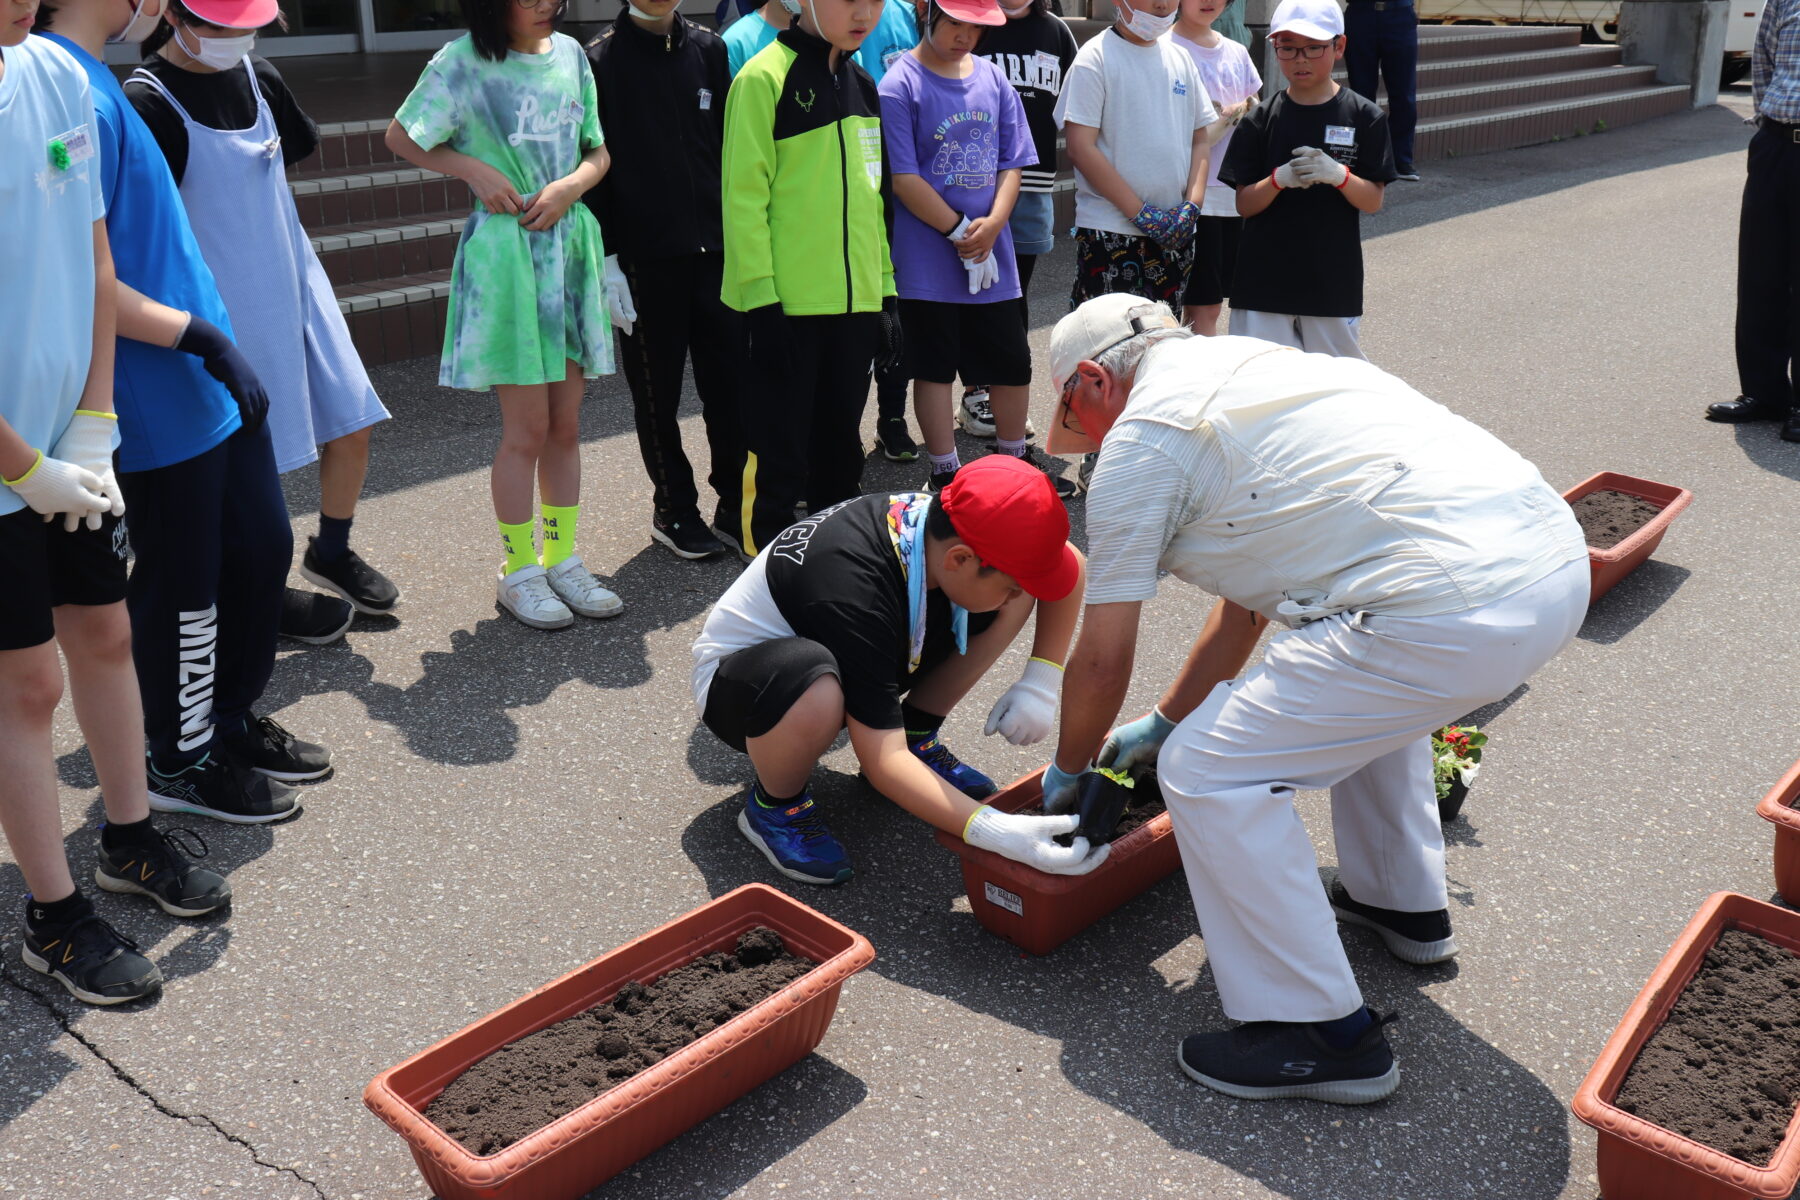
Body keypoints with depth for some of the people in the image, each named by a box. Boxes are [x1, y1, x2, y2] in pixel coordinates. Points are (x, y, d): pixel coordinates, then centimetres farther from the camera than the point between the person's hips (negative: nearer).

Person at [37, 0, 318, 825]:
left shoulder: (96, 83, 11)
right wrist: (202, 338, -20)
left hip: (209, 388, 9)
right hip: (160, 407, -9)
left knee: (262, 547, 18)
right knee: (183, 587, 5)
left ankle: (231, 721, 36)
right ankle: (180, 764, 25)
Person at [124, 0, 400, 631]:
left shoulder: (257, 75, 4)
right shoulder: (147, 101, -15)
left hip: (297, 287, 7)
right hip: (228, 311, -6)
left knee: (351, 429, 9)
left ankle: (331, 553, 32)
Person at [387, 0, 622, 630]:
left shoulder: (570, 53, 7)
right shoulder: (463, 63, -7)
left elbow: (597, 151, 12)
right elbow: (401, 138, 1)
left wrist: (573, 184, -8)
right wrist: (475, 169, -11)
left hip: (572, 243, 5)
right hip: (506, 252, -5)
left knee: (566, 423, 10)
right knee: (527, 427, -1)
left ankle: (562, 559, 23)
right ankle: (519, 571, 14)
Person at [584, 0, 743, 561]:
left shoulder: (709, 49, 9)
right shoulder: (599, 61, -1)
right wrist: (606, 261, -8)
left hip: (716, 249, 3)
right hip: (645, 259, -3)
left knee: (731, 382, 4)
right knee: (657, 392, 6)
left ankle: (736, 503, 17)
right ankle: (674, 510, 19)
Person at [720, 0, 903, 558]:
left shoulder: (862, 85, 14)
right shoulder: (765, 78, -8)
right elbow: (744, 195, -12)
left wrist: (886, 292, 15)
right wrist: (761, 297, -16)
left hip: (853, 303, 7)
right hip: (787, 305, -7)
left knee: (840, 447, 15)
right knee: (780, 455, -1)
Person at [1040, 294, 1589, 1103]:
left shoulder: (1140, 438, 0)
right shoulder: (1242, 367, 27)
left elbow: (1103, 661, 6)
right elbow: (1249, 597, 34)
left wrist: (1067, 773, 25)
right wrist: (1165, 720, 42)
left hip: (1454, 611, -10)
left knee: (1206, 770, -1)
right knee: (1362, 687, 37)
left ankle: (1321, 1035, 9)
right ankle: (1404, 905, 47)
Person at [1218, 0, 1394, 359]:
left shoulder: (1364, 117, 0)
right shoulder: (1260, 120, 2)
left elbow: (1373, 201, -1)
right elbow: (1244, 204, 1)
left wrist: (1338, 175, -20)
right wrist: (1279, 179, -19)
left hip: (1333, 280, 0)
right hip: (1265, 279, 0)